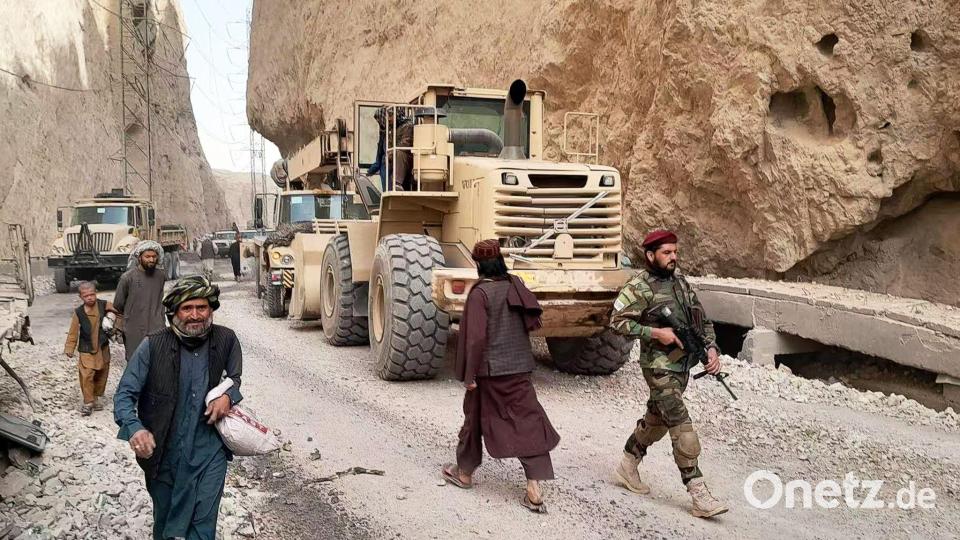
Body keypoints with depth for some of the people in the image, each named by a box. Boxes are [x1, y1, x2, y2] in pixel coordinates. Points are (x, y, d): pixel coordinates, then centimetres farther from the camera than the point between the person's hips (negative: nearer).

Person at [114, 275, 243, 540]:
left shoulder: (226, 340, -8)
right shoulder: (153, 347, -13)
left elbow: (237, 377, 11)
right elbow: (124, 394, -11)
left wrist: (229, 396, -11)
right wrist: (135, 428, -30)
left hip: (209, 451, 0)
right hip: (163, 452, 0)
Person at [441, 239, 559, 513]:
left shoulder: (480, 292, -14)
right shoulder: (516, 285, 2)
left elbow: (476, 337, -18)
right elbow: (533, 322, 7)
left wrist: (469, 375, -12)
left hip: (489, 367, -4)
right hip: (519, 366, 5)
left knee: (475, 417, 15)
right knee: (527, 420, 3)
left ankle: (465, 472, 34)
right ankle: (534, 491, -2)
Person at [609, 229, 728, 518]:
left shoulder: (679, 281, 11)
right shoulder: (640, 287, -11)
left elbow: (701, 319, 15)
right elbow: (617, 321, -15)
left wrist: (711, 348, 0)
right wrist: (655, 333, -20)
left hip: (683, 364, 8)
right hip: (659, 367, -8)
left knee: (657, 420, 19)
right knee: (682, 427, -10)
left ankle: (628, 465, 37)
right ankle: (699, 496, -6)